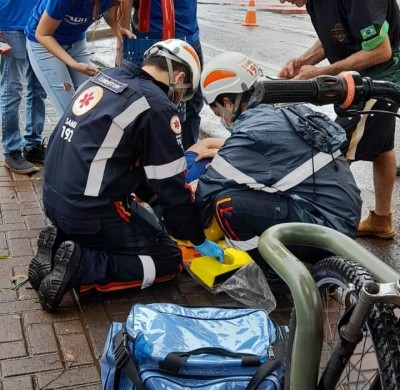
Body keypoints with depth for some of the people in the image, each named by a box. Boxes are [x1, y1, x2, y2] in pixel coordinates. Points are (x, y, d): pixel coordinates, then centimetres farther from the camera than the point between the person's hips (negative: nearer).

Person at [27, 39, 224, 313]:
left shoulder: (108, 77, 9)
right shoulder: (157, 107, -15)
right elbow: (171, 186, -9)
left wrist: (155, 199, 25)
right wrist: (199, 240, 5)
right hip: (90, 212, -8)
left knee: (149, 226, 25)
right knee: (169, 260, 5)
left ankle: (61, 243, 10)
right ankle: (81, 265, -10)